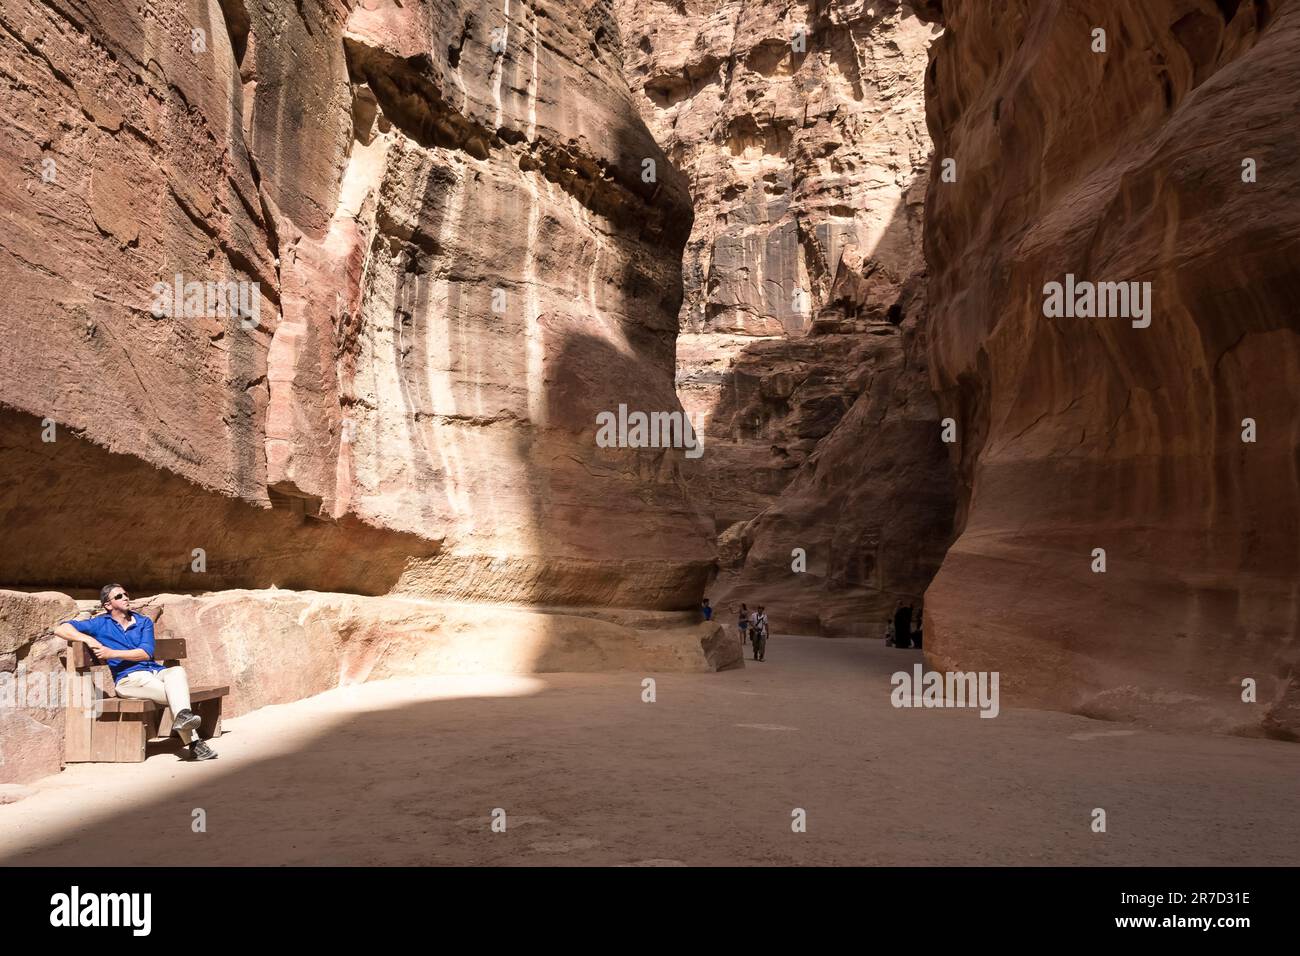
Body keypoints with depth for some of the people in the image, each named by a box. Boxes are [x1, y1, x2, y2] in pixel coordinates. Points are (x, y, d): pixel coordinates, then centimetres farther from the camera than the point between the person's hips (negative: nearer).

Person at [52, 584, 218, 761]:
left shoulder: (144, 622, 20)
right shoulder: (101, 624, 15)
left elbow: (146, 653, 4)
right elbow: (61, 629, 7)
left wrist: (112, 653, -9)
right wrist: (88, 639, -10)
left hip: (156, 671, 3)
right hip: (129, 678, -3)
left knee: (177, 671, -35)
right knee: (177, 694, -30)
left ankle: (182, 716, -52)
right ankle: (193, 743, -37)